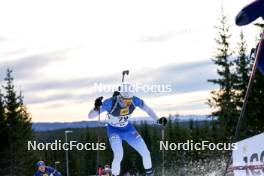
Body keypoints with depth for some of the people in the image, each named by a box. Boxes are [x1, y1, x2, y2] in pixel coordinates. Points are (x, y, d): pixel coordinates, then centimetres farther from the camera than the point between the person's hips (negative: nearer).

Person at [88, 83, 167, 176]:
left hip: (128, 129, 4)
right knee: (119, 156, -27)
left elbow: (147, 109, -5)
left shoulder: (135, 100, -25)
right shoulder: (110, 102, -34)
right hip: (114, 131, -4)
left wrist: (158, 120, -19)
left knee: (146, 153, 1)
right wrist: (96, 108, -54)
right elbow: (90, 116, -32)